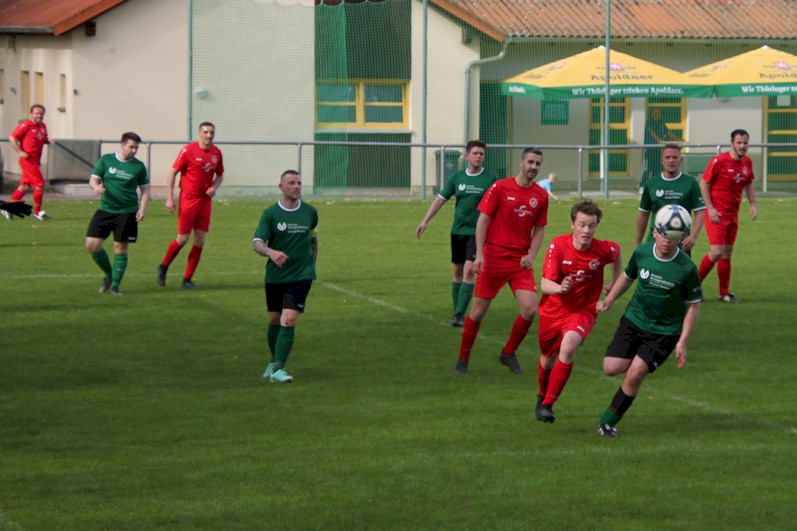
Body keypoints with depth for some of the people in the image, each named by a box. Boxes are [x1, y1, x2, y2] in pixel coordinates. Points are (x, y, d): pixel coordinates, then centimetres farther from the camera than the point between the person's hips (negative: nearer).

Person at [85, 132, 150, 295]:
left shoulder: (138, 166, 2)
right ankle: (109, 274, 18)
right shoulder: (106, 160, 2)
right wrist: (96, 186, -21)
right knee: (91, 244, -6)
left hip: (127, 212, -1)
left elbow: (145, 189, 8)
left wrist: (143, 209, -6)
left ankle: (115, 285, 11)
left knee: (120, 247, -3)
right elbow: (93, 179, 3)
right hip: (105, 209, 1)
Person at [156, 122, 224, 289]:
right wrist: (169, 198, -12)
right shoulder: (188, 150, -10)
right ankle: (163, 267, 19)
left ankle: (188, 278, 11)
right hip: (188, 198, -5)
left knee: (200, 241, 1)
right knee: (183, 239, -6)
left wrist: (214, 187, -3)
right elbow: (172, 173, -7)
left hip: (205, 200, 5)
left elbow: (220, 175, 19)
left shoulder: (216, 153, 5)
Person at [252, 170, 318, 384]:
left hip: (301, 276, -1)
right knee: (274, 320, 13)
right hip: (274, 276, 1)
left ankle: (278, 369, -14)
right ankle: (274, 361, 36)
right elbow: (257, 243, -14)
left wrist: (312, 262, 18)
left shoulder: (310, 212, 1)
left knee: (289, 321, -14)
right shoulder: (270, 213, -6)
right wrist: (271, 252, -35)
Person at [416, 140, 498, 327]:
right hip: (458, 231, 4)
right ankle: (457, 313, 20)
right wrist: (425, 221, 2)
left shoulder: (491, 179, -4)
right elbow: (440, 199, 8)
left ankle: (460, 314, -14)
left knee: (469, 271, -15)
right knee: (458, 271, 10)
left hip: (477, 232, -4)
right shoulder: (457, 178, 5)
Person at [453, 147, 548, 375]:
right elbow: (483, 220, -5)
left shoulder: (541, 195, 5)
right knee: (479, 310, 1)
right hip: (494, 258, -3)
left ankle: (508, 354, 13)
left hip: (521, 262, 3)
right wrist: (479, 254, -13)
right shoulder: (500, 187, -6)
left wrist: (531, 255, -3)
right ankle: (463, 359, 18)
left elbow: (539, 229, 12)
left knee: (530, 309, -10)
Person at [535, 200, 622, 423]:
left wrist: (615, 284, 10)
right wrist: (560, 288, -43)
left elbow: (617, 252, 11)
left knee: (568, 348, -29)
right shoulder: (558, 245, -18)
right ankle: (542, 395, 51)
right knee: (548, 358, 17)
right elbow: (545, 284, -21)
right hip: (552, 310, 2)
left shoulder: (604, 249, -16)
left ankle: (548, 404, -21)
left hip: (583, 311, -2)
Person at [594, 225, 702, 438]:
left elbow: (693, 306, -6)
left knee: (635, 375, -16)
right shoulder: (641, 252, -7)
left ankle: (608, 422, 2)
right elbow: (627, 277, 14)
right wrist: (609, 299, -1)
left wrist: (682, 342, -10)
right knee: (611, 368, -9)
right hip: (633, 321, 4)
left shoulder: (687, 268, -17)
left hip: (665, 331, -4)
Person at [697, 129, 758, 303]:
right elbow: (704, 183, -9)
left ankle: (724, 293, 17)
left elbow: (748, 184, 21)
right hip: (716, 213, -7)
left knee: (727, 254, 10)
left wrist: (753, 204, 6)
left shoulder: (747, 162, 7)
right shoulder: (719, 161, -14)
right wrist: (710, 209, -15)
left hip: (733, 213, 7)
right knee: (717, 252, -14)